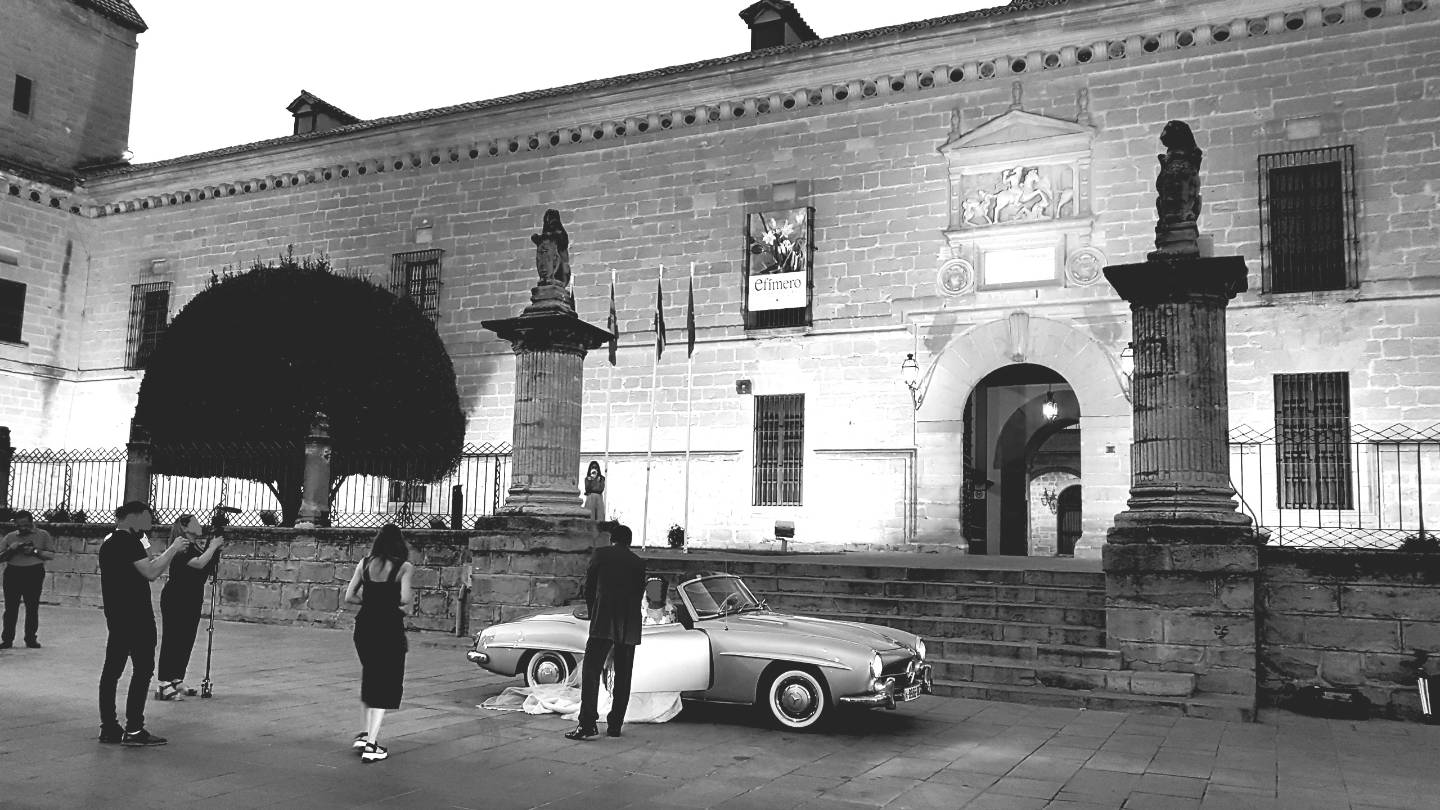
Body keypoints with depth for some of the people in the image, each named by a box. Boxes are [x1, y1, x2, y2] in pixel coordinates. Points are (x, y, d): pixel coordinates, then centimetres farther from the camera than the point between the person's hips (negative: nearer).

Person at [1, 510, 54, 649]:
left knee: (32, 607, -1)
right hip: (13, 573, 2)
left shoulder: (42, 535, 8)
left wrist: (35, 551, -10)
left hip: (34, 573, -1)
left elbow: (51, 555, 4)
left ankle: (31, 638, 6)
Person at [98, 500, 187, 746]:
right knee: (143, 668, -5)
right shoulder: (128, 541, -14)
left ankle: (109, 728, 13)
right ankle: (133, 730, -6)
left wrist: (169, 551, 13)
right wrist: (173, 550, -11)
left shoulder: (109, 542, 16)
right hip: (136, 616, -10)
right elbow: (151, 572, -21)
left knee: (112, 668, 10)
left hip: (116, 615, 10)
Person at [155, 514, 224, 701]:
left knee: (186, 641, 9)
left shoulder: (199, 546, 9)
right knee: (172, 640, -7)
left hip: (192, 601, 8)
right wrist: (213, 546, -18)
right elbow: (199, 563, -30)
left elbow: (209, 570, 12)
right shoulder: (180, 549, -15)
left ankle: (176, 681, 17)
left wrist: (216, 547, 0)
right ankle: (164, 685, -4)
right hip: (175, 601, -8)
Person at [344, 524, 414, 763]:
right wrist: (400, 601, 4)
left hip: (364, 625, 5)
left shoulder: (364, 564, 4)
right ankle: (371, 745, 2)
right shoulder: (404, 567, -8)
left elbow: (349, 596, 2)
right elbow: (404, 599, -19)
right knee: (385, 685, 5)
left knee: (370, 679, 23)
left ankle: (366, 734, 23)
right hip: (390, 628, -5)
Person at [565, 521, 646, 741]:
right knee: (623, 676, 10)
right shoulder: (638, 563, 14)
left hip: (603, 623, -4)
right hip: (630, 627, 4)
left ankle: (588, 725, -13)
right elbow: (639, 593, 15)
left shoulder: (599, 555, 6)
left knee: (591, 671, -5)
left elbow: (588, 589, 10)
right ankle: (615, 725, 12)